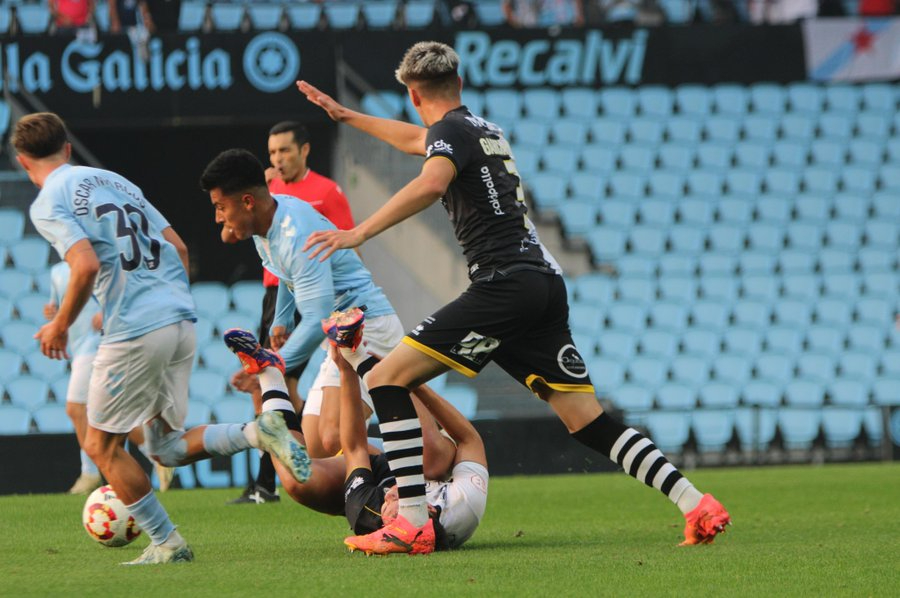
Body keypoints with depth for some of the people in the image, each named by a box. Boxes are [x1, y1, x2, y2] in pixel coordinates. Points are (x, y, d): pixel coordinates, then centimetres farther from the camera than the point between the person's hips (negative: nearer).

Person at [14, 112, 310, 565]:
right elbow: (178, 247, 18)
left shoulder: (48, 204, -4)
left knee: (101, 445, 9)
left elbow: (86, 266, -19)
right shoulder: (113, 179, 20)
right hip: (182, 321, 8)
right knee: (166, 446, 16)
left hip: (134, 331, -7)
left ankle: (166, 543, 6)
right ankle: (257, 433, -6)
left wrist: (60, 326, -5)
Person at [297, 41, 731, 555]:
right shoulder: (485, 129, 26)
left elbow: (431, 184, -25)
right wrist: (344, 115, 55)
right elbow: (414, 139, 46)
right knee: (589, 422, 7)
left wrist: (359, 233, -27)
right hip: (546, 284, 9)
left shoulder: (451, 130, -1)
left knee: (386, 379, -8)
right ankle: (697, 505, -2)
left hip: (504, 283, -9)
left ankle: (412, 522, -18)